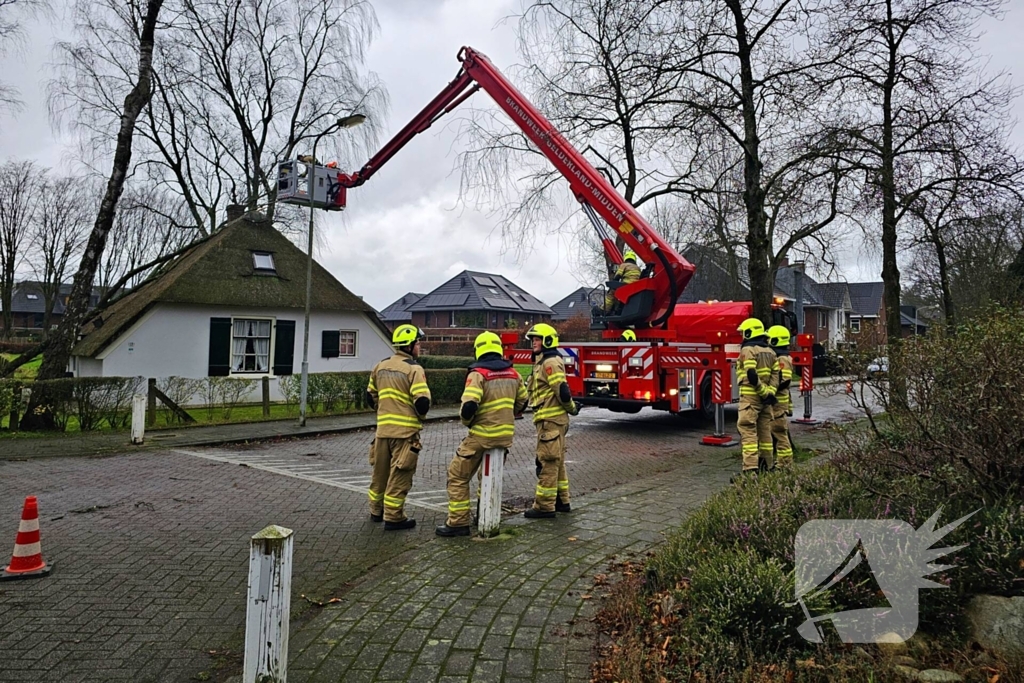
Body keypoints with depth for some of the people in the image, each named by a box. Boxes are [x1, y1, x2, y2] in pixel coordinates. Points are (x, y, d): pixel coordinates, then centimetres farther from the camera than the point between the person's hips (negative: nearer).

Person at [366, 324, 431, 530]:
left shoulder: (380, 366, 8)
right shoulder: (414, 369, -14)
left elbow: (371, 396, 15)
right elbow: (422, 402, -20)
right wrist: (420, 416, 0)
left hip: (383, 428, 7)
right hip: (405, 430, -7)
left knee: (381, 471, 19)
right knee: (399, 475, 2)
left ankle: (376, 510, 32)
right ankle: (393, 517, 7)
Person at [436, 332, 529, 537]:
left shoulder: (478, 373, -14)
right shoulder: (512, 373, 6)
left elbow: (469, 405, -24)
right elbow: (522, 402, 15)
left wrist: (467, 421, -4)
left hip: (482, 435, -7)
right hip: (506, 434, 7)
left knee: (458, 476, 4)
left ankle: (458, 522, 2)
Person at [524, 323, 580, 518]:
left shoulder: (550, 363, -14)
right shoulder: (543, 362, 18)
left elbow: (562, 391, -20)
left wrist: (572, 408, -7)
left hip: (551, 420, -11)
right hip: (550, 419, 11)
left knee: (547, 462, -6)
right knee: (556, 462, 16)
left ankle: (544, 507, 0)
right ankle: (562, 501, 26)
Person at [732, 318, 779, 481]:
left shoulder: (748, 350, -11)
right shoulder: (769, 351, 14)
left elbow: (751, 375, -19)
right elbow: (775, 374, 7)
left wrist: (765, 392, -13)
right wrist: (770, 392, -2)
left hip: (750, 396, -8)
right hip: (764, 398, 8)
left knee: (748, 432, -10)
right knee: (765, 430, 14)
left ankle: (750, 469, -16)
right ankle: (768, 465, 21)